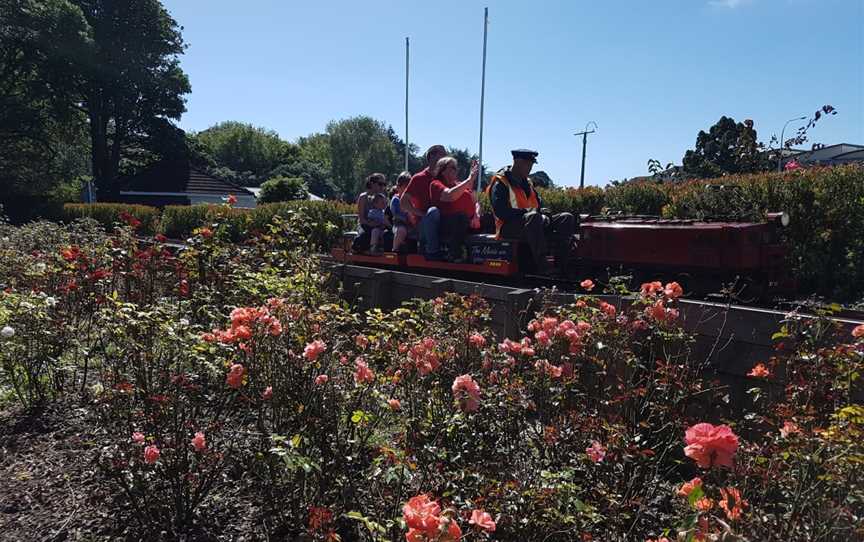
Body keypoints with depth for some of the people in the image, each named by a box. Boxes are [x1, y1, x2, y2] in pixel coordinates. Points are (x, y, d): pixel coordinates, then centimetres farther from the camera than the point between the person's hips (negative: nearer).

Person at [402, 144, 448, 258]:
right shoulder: (419, 178, 2)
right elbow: (404, 203, -3)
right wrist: (422, 214, -14)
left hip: (442, 221, 5)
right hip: (424, 222, -5)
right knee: (433, 211, -36)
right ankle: (432, 250, -28)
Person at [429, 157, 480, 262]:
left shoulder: (461, 185, 25)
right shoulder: (436, 184, 5)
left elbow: (475, 203, 21)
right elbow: (450, 195, -16)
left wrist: (476, 215, -1)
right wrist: (469, 180, -15)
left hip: (468, 225, 7)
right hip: (445, 225, -7)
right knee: (461, 216, -36)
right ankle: (456, 253, -34)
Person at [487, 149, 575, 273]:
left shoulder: (527, 183, 20)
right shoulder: (500, 183, -6)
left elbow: (540, 205, 19)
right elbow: (501, 212, -18)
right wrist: (525, 212, -20)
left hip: (532, 224, 8)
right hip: (509, 227, -8)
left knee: (567, 218, -8)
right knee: (533, 217, -40)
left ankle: (560, 265, -20)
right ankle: (541, 267, -39)